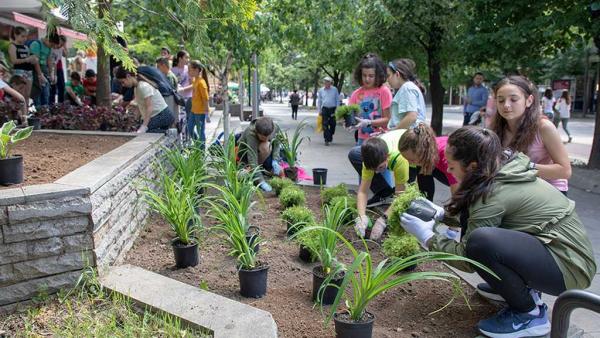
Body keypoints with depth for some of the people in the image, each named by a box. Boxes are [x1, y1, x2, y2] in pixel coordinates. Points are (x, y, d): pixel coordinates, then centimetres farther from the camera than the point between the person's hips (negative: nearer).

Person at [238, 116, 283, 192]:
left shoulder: (275, 128, -24)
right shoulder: (250, 134, -38)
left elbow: (277, 143, -6)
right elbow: (252, 160, -42)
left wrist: (275, 160, -22)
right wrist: (261, 182, -45)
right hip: (246, 154, -5)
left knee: (280, 172, -14)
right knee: (265, 146, -36)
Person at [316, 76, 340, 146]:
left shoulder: (334, 89, 2)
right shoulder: (321, 90, 6)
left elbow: (337, 100, 5)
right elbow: (319, 101, 12)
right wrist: (319, 110, 6)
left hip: (333, 109, 0)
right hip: (325, 109, 0)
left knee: (332, 124, 6)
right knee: (325, 125, -5)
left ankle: (330, 135, 32)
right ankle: (327, 140, -2)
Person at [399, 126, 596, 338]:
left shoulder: (495, 193, -24)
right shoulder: (507, 168, 0)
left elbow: (467, 258, -18)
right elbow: (473, 210, 20)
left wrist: (427, 237, -8)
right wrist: (443, 213, 6)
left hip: (569, 268, -9)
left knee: (480, 241, -31)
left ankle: (529, 314, -7)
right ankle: (521, 286, 17)